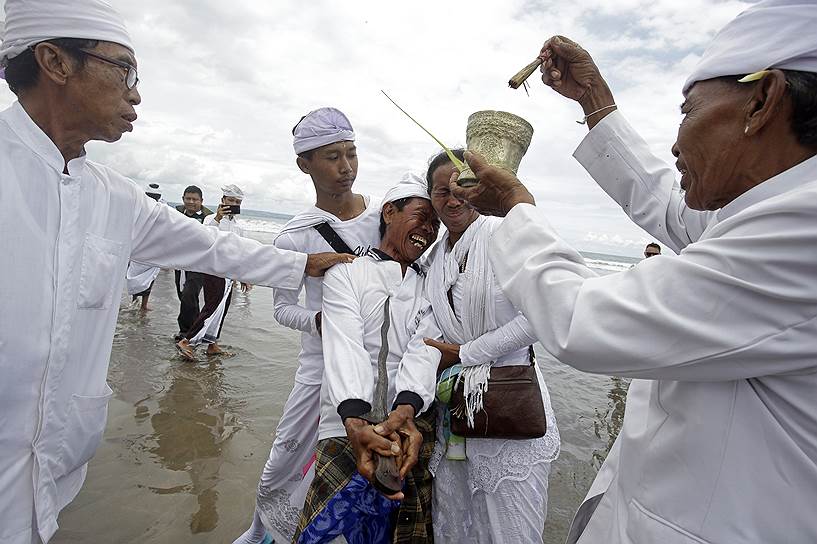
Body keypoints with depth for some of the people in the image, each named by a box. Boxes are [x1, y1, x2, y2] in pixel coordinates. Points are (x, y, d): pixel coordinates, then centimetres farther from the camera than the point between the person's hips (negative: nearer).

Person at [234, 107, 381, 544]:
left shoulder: (386, 215, -2)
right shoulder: (295, 237, -7)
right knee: (284, 460, 13)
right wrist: (318, 321, -20)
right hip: (322, 365, -1)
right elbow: (283, 308, -1)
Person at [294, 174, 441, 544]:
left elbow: (424, 349, -4)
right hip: (349, 426, -2)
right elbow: (345, 346, -12)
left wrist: (405, 410, -23)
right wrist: (355, 421, -28)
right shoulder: (346, 274, 4)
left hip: (413, 425, 3)